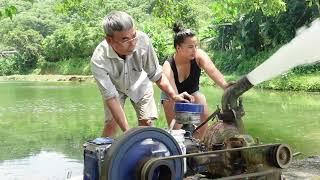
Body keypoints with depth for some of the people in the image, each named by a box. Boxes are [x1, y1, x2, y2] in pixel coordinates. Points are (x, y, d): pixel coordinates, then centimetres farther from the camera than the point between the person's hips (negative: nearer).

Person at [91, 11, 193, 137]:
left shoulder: (142, 40, -36)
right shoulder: (98, 60, -38)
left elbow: (156, 75, -20)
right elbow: (111, 97, -33)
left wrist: (174, 95, -30)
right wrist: (127, 131, -37)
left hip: (139, 84, 2)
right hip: (114, 87, -2)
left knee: (147, 122, -6)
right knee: (111, 123, -15)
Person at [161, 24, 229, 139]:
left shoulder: (199, 55, -27)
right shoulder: (168, 67, -34)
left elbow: (212, 71, -43)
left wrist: (225, 86, -64)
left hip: (192, 92, 3)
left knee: (204, 116, -20)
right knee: (175, 127, -19)